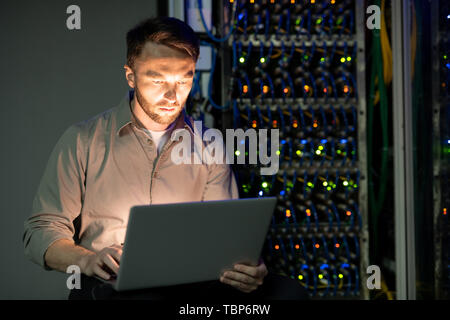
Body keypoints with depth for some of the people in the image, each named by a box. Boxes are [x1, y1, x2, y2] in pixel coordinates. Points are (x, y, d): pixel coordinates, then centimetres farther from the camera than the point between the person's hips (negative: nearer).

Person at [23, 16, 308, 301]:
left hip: (192, 285, 3)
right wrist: (86, 260, -20)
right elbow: (42, 230, 3)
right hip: (111, 285, -2)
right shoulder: (82, 141, 6)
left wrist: (245, 270, -17)